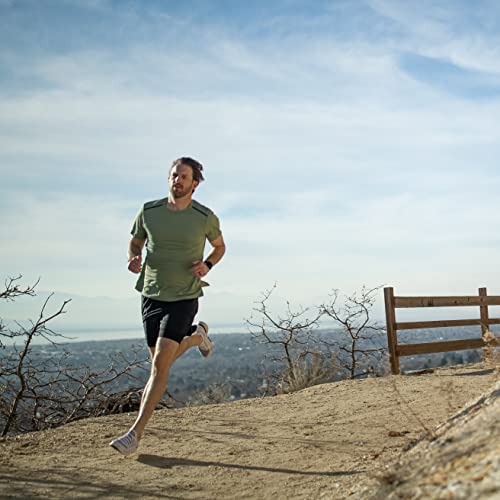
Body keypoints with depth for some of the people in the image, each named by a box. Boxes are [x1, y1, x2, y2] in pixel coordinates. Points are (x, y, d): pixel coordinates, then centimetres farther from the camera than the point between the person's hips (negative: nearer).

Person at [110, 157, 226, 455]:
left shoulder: (205, 217, -6)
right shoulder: (149, 212, -2)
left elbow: (220, 246, 12)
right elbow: (135, 242, 15)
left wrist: (207, 265, -9)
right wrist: (134, 260, -8)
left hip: (184, 298, -4)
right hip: (152, 295, 4)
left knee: (161, 363, -14)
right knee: (162, 361, 14)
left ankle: (136, 434, -6)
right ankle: (197, 336, 46)